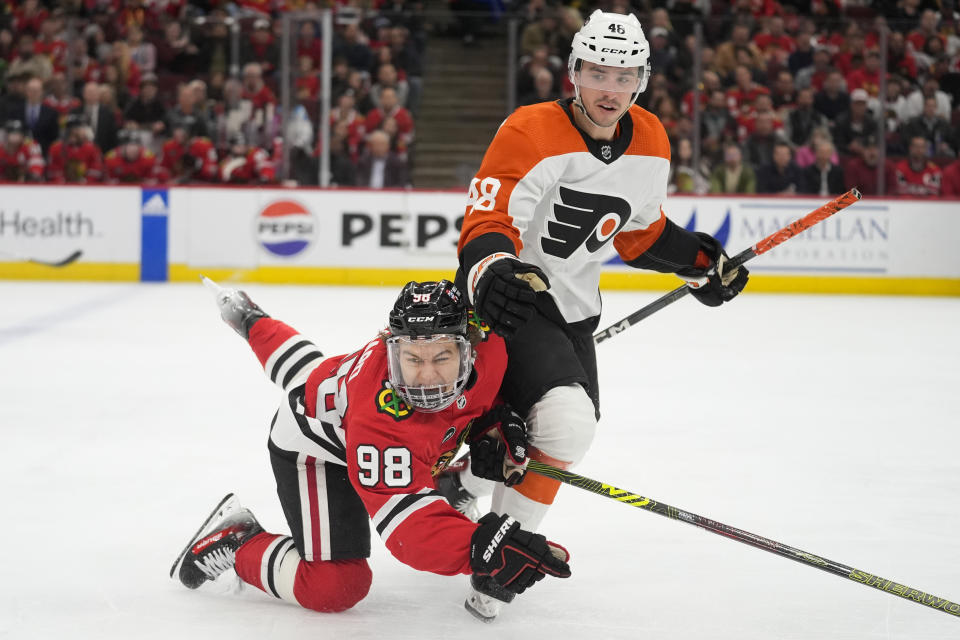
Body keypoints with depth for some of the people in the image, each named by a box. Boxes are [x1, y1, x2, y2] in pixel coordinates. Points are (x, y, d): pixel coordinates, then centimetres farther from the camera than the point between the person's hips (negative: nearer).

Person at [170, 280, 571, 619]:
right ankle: (236, 542, 5)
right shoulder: (382, 421, -48)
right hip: (316, 449, -7)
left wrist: (498, 425, -21)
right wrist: (480, 550, -66)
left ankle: (252, 322, 68)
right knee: (335, 587, -17)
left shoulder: (486, 342, -32)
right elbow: (405, 520, -51)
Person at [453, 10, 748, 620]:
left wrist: (699, 261, 10)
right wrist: (492, 272, -47)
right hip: (513, 302, -8)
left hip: (574, 310, 8)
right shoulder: (530, 134, -22)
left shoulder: (650, 143, 1)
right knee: (566, 422, -26)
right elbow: (486, 225, -28)